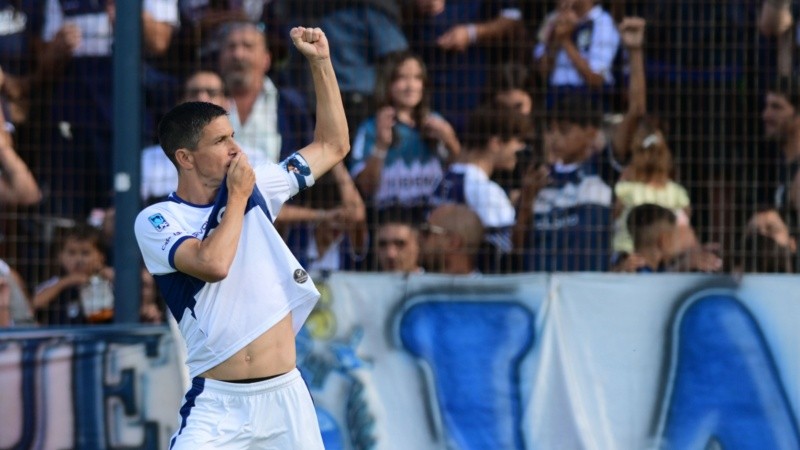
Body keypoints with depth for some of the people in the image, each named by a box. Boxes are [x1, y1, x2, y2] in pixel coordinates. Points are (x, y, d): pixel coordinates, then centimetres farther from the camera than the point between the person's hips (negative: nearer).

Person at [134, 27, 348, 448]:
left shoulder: (256, 187, 9)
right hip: (216, 403, -4)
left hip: (287, 395, 4)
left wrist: (320, 62, 10)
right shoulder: (156, 221, -5)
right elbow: (213, 265, -23)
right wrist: (237, 197, -9)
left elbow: (333, 146, 17)